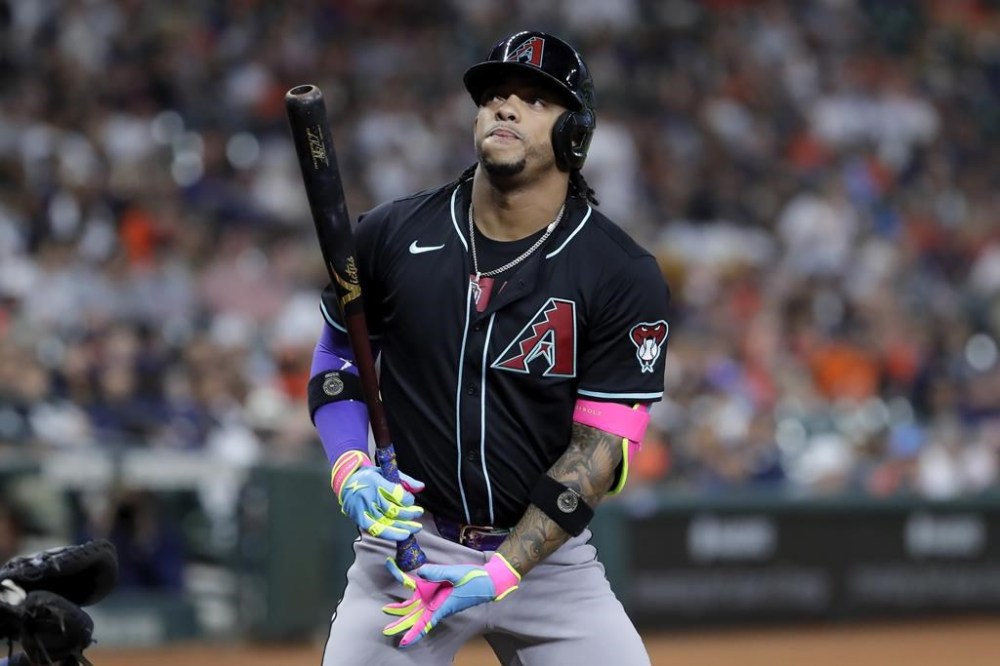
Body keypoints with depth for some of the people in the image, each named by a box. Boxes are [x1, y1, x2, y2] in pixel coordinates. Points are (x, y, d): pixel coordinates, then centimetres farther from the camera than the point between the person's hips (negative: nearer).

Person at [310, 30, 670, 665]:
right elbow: (337, 357, 11)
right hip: (409, 537, 1)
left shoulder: (626, 277, -10)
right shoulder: (394, 234, -4)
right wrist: (350, 468, -8)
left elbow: (600, 447, -12)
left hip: (548, 551, -1)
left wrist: (502, 572, -20)